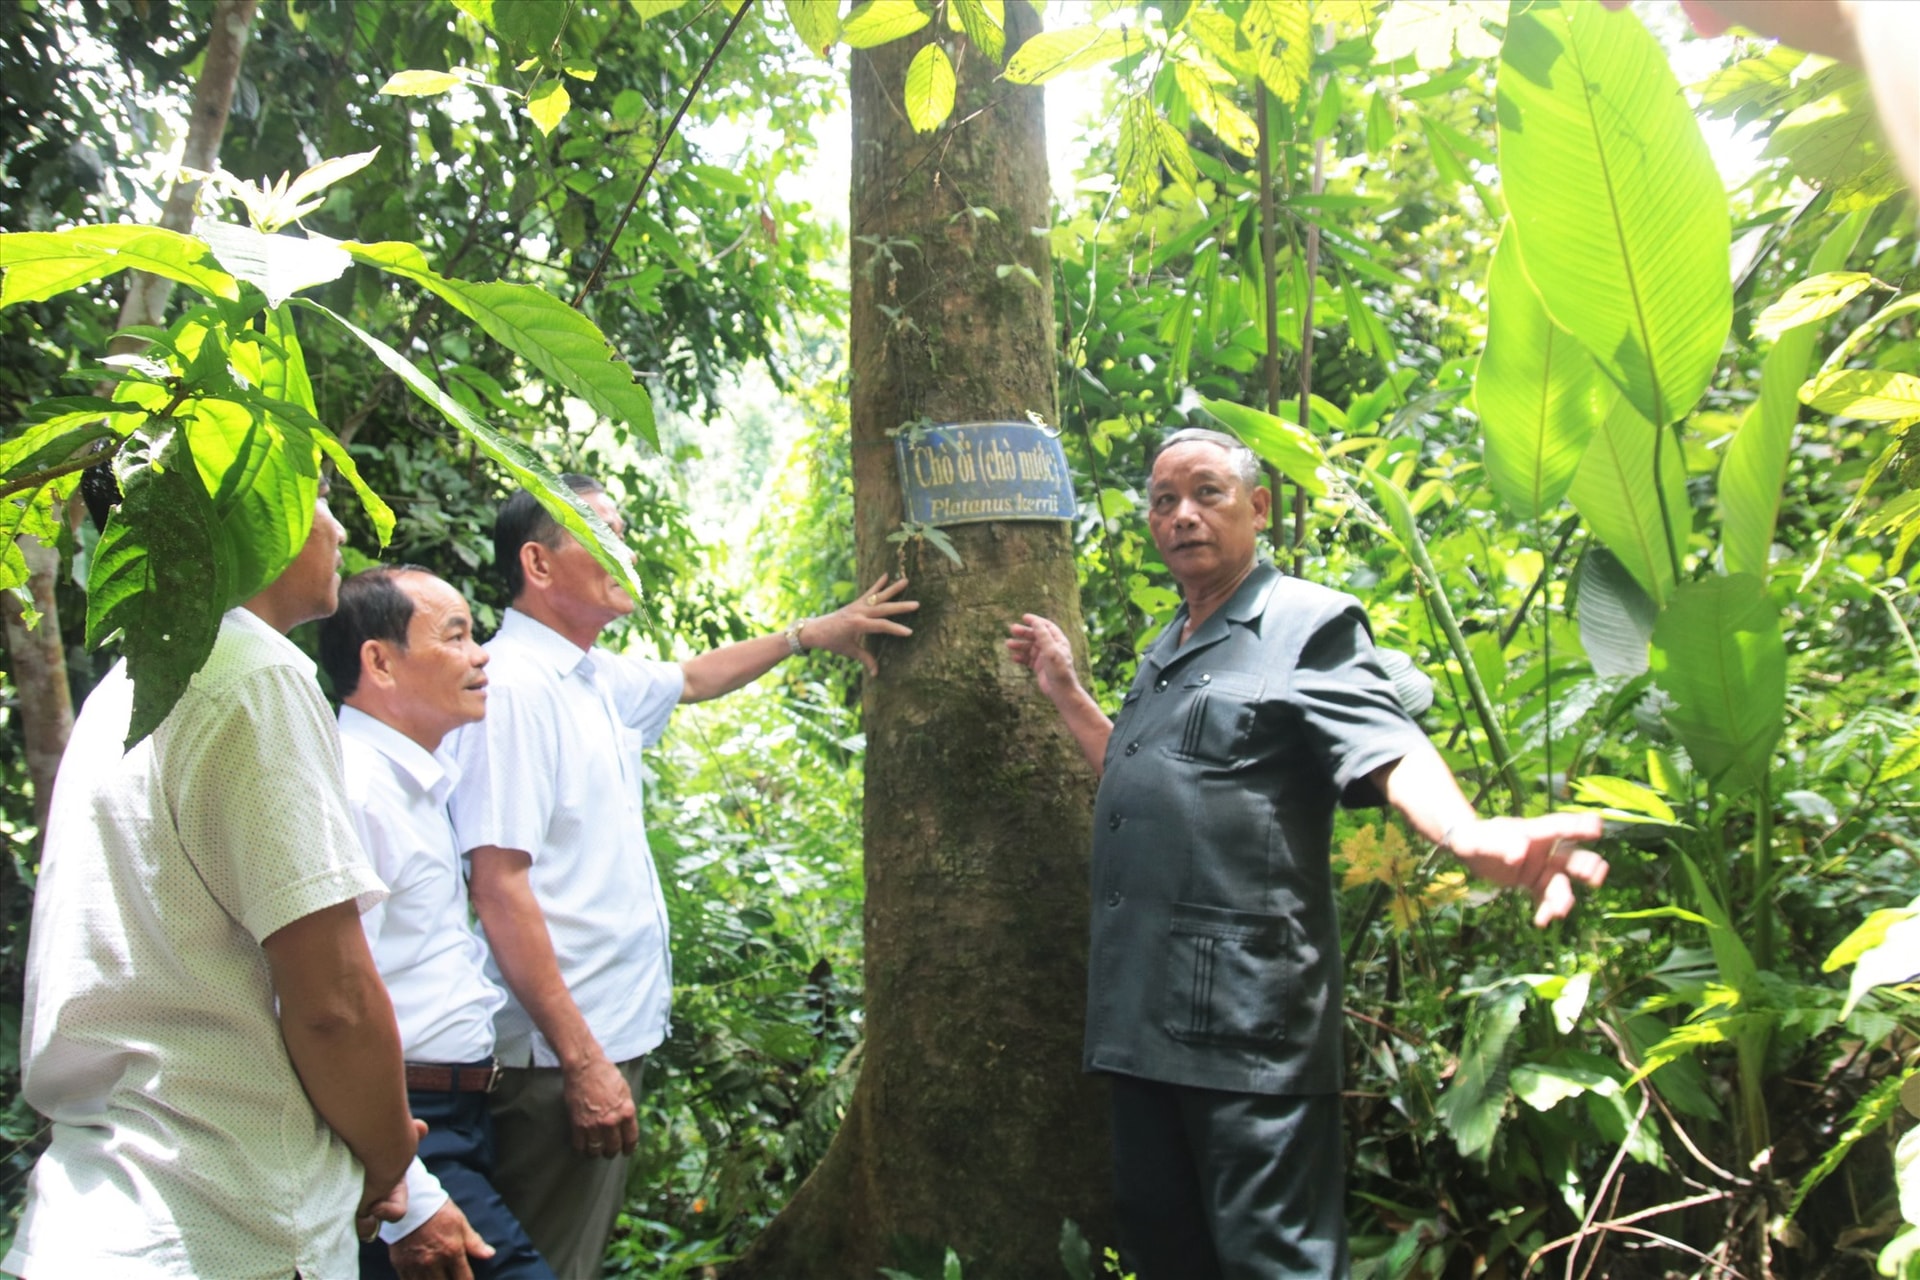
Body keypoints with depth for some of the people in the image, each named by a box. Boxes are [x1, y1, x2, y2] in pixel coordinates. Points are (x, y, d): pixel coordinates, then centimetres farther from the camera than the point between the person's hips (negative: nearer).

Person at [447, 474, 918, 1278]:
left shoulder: (597, 677, 9)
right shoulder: (512, 685, -18)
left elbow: (692, 679, 30)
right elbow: (499, 887, -23)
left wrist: (812, 634, 28)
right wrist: (581, 1059, -23)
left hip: (612, 1031, 9)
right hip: (564, 1052, -9)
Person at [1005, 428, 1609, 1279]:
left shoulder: (1308, 624, -3)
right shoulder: (1165, 652, 22)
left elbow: (1385, 751, -18)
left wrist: (1472, 836, -38)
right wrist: (1064, 690, 27)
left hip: (1248, 1015, -8)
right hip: (1142, 1011, 8)